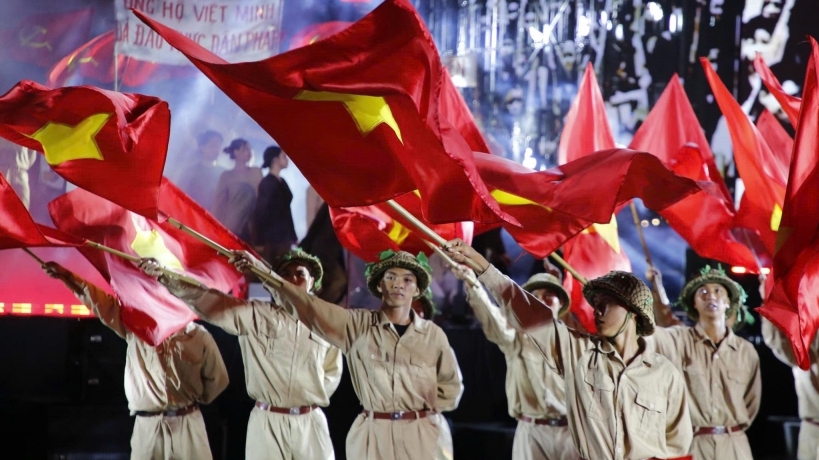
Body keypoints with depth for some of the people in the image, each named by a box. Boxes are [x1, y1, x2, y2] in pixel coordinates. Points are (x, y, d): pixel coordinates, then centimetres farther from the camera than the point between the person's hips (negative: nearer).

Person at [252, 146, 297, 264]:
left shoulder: (282, 182, 13)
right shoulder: (267, 183, -10)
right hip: (270, 237, -8)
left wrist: (293, 236, 15)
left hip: (283, 235, 8)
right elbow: (260, 211, -13)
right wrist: (259, 241, -18)